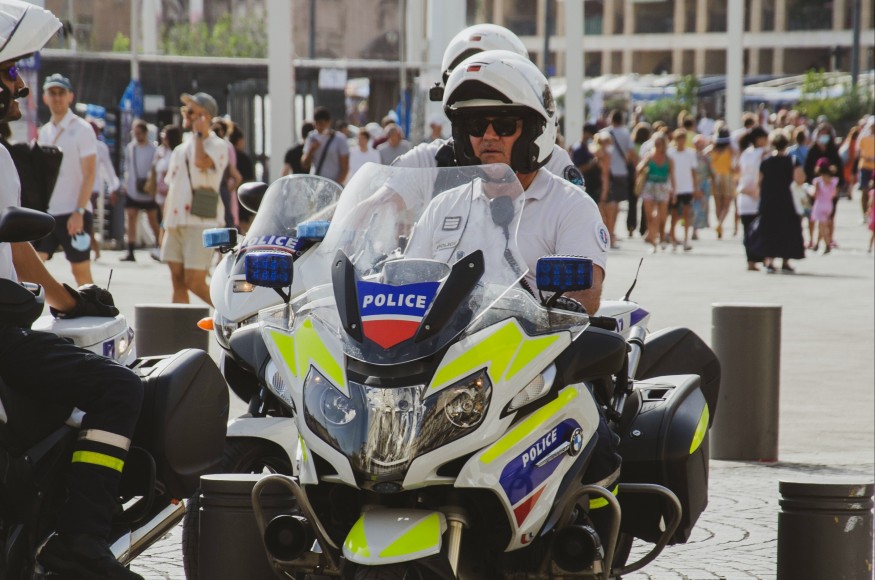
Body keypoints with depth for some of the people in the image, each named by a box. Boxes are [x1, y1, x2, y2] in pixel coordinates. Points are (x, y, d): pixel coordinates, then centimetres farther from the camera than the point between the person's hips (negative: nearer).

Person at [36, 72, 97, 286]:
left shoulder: (82, 129, -6)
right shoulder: (44, 132, 13)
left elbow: (89, 174, -11)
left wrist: (79, 212, -19)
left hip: (74, 214, -6)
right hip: (46, 213, 6)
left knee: (81, 272, 1)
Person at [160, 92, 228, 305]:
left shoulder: (217, 145, -3)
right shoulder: (181, 150, 19)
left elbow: (201, 161, -26)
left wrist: (200, 133, -12)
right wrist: (165, 226, 17)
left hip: (200, 224, -7)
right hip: (176, 222, 7)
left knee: (195, 282, -12)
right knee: (178, 283, 4)